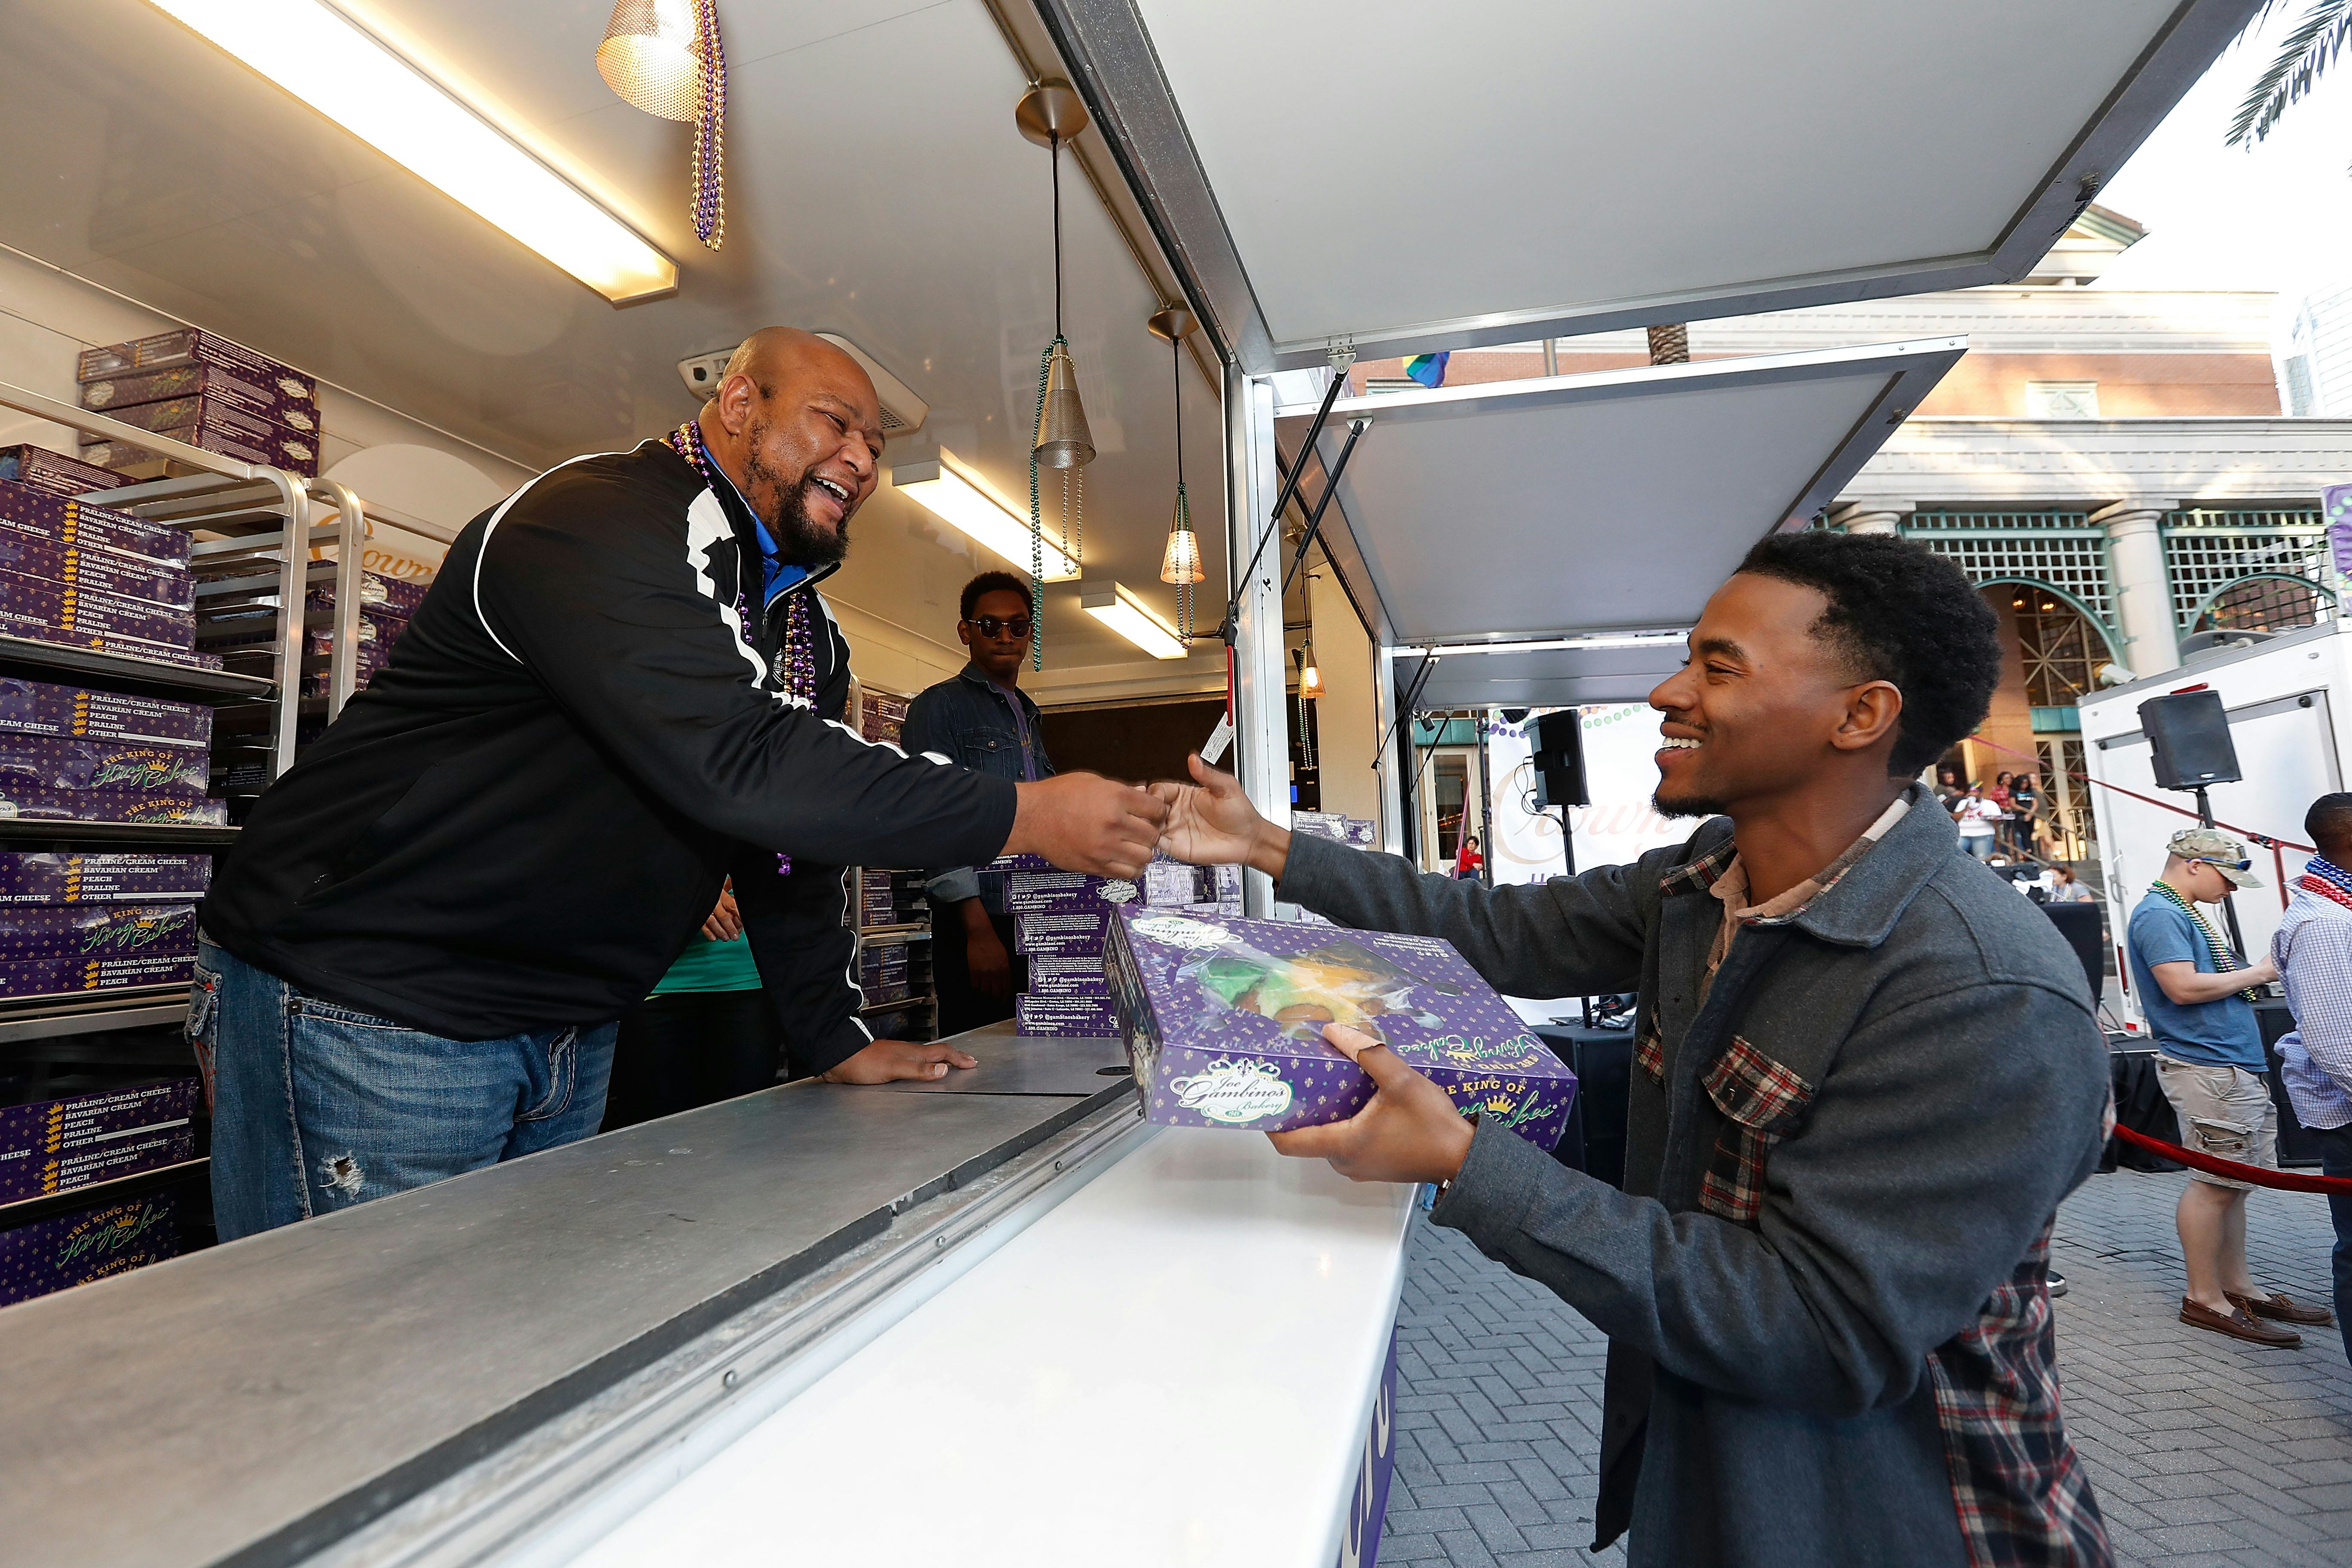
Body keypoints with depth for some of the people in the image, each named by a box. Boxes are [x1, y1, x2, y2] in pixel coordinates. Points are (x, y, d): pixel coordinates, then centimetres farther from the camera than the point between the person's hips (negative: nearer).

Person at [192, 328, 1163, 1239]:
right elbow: (737, 764, -34)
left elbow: (794, 838, 11)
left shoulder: (808, 630, 8)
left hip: (568, 1041, 8)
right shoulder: (600, 521, -20)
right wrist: (1027, 817, -32)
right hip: (365, 1004, -8)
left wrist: (834, 1038, 6)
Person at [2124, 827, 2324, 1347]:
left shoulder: (2184, 914, 19)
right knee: (2215, 1184, -5)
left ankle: (2237, 1286, 24)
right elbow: (2183, 987, -23)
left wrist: (2254, 973, 9)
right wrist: (2258, 973, -11)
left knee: (2233, 1182, 15)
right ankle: (2205, 1298, 3)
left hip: (2236, 1067, 10)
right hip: (2207, 1068, -10)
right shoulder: (2158, 914, -14)